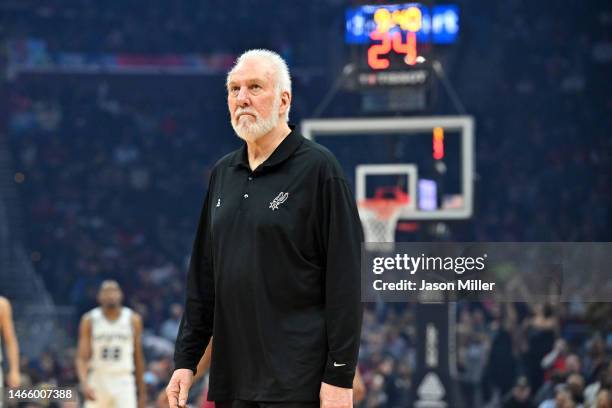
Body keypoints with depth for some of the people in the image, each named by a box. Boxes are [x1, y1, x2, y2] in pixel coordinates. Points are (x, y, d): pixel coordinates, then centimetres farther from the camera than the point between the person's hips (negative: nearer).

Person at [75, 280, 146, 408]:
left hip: (123, 383, 0)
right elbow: (82, 358, -6)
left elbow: (138, 357, 10)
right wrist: (84, 384, -23)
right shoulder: (90, 320, -2)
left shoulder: (133, 320, 2)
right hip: (98, 382, 0)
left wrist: (142, 392, 11)